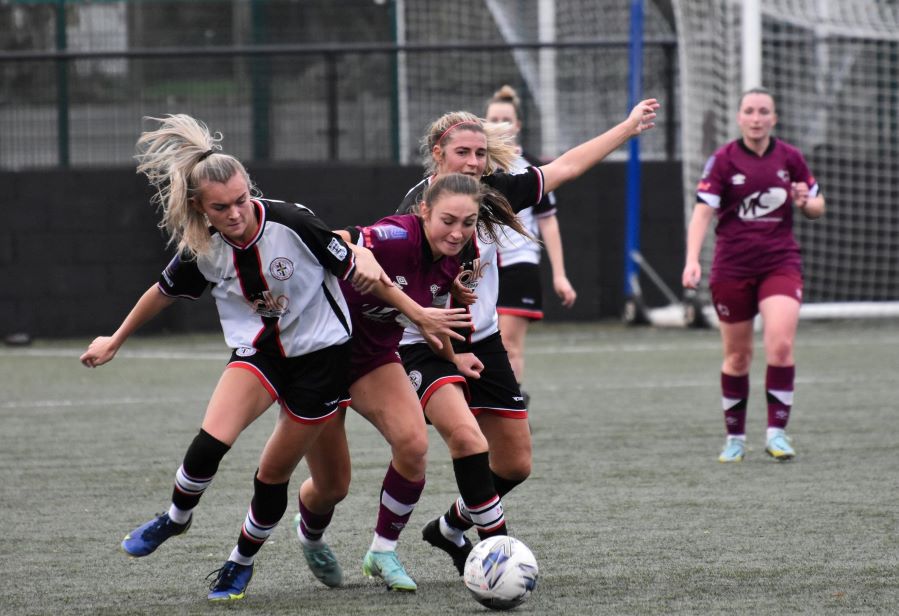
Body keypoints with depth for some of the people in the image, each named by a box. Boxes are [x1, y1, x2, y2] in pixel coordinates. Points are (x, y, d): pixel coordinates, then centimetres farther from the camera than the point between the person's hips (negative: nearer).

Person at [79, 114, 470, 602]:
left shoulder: (292, 224, -24)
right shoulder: (202, 250, -12)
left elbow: (356, 269, -11)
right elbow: (165, 292, 9)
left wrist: (418, 315, -6)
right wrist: (114, 342, 20)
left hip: (320, 354, -2)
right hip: (258, 351, 2)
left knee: (274, 475, 3)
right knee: (211, 442, -22)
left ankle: (242, 562, 29)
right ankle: (175, 519, 6)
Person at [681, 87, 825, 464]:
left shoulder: (790, 158, 4)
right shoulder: (723, 160, -3)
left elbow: (817, 206, 15)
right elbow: (703, 211, -11)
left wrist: (806, 203, -10)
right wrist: (692, 260, -24)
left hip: (780, 263, 1)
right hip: (732, 268, -1)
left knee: (780, 344, -18)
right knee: (737, 355, 6)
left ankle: (776, 432, -10)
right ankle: (735, 437, 20)